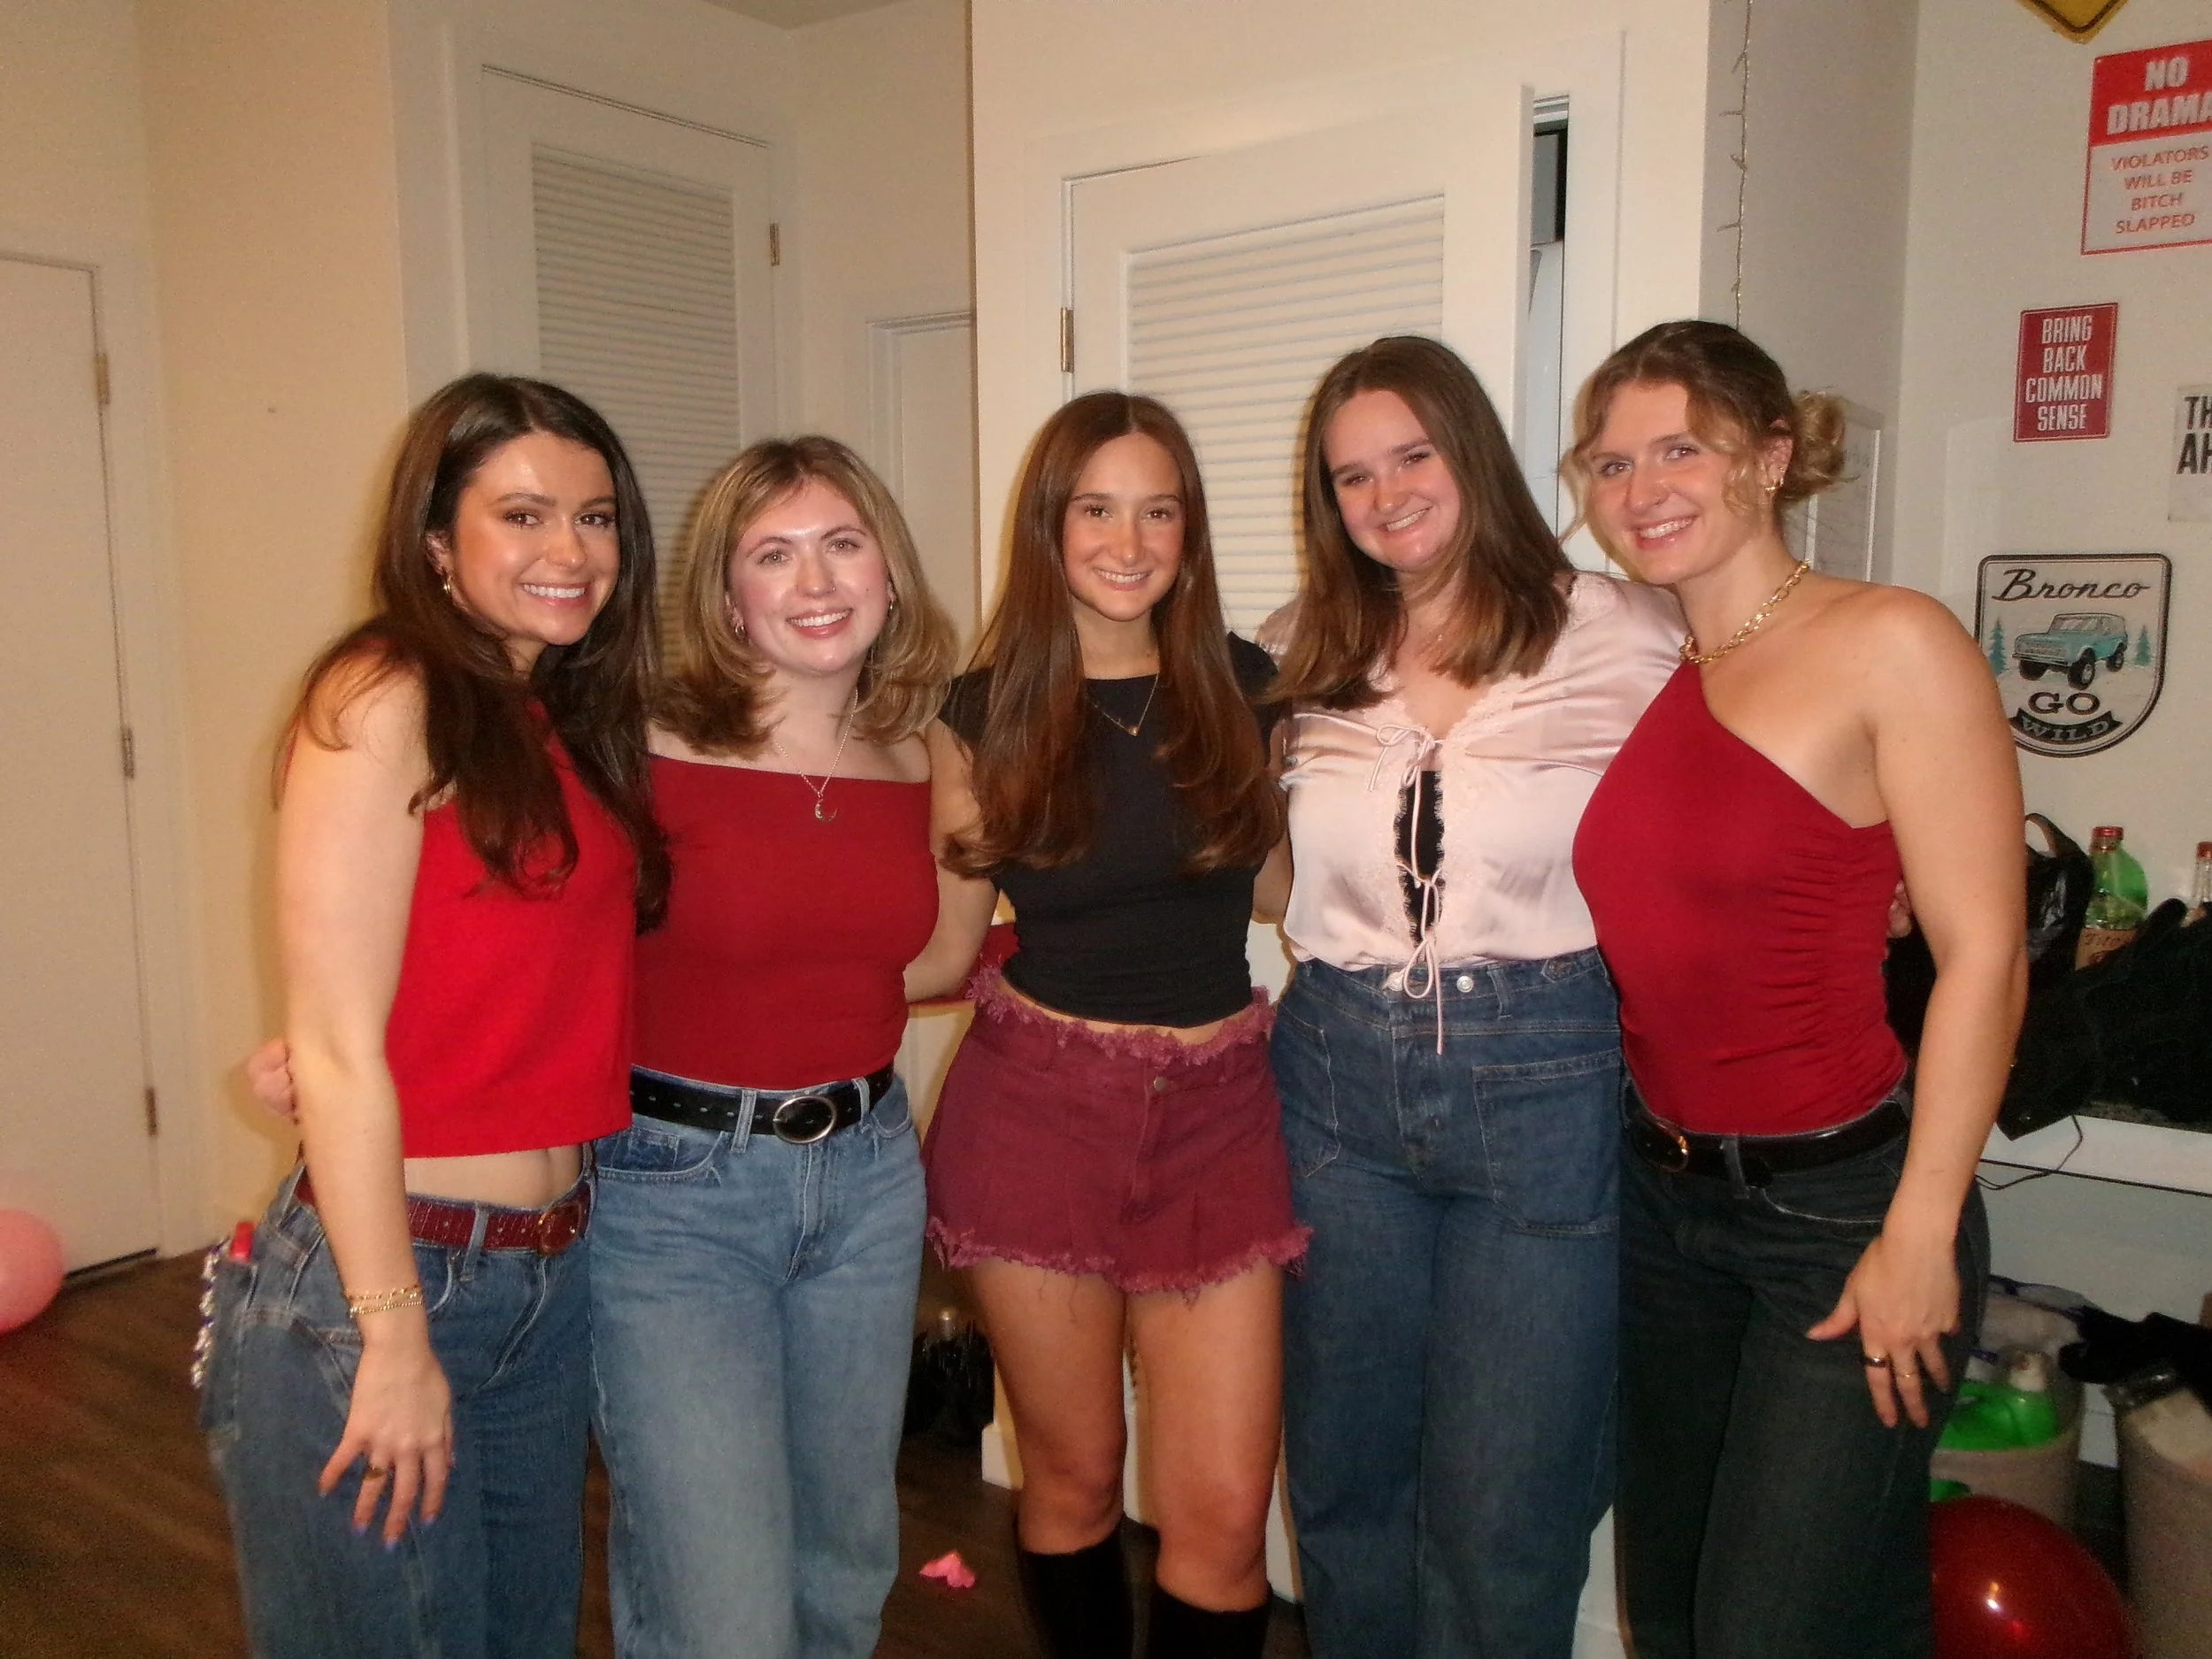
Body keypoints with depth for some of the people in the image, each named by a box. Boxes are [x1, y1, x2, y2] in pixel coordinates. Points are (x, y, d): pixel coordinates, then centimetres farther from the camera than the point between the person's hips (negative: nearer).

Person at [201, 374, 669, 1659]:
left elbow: (550, 1001, 8)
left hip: (558, 1266, 7)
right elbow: (336, 1049, -15)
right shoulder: (385, 700, -13)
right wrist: (396, 1342, -15)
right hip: (380, 1277, -7)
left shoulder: (573, 723, 10)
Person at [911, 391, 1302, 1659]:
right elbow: (941, 948, 3)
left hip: (1217, 1105, 1)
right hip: (1036, 1103, -1)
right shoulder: (988, 713, 0)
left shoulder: (1246, 685, 3)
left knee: (1224, 1516, 2)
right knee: (1074, 1480, 13)